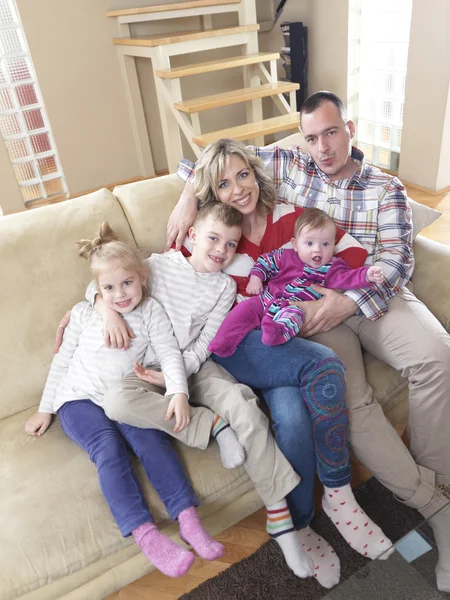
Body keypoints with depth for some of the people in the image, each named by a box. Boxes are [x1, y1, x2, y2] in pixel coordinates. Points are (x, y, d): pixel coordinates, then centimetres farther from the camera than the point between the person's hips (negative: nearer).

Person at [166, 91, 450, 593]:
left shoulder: (386, 189, 9)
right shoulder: (287, 165, 12)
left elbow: (396, 258, -2)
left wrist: (350, 300, -20)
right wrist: (188, 198, -1)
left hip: (374, 295, 2)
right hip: (311, 305, -1)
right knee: (347, 396, -28)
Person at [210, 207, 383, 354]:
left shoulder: (331, 268, 4)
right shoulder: (285, 256, 9)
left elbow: (345, 278, -11)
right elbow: (265, 261, 19)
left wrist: (365, 275, -30)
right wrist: (255, 278, 3)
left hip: (295, 307, -3)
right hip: (267, 299, 4)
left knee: (293, 315, -37)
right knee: (245, 309, -15)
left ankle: (277, 332, -66)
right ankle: (224, 342, -18)